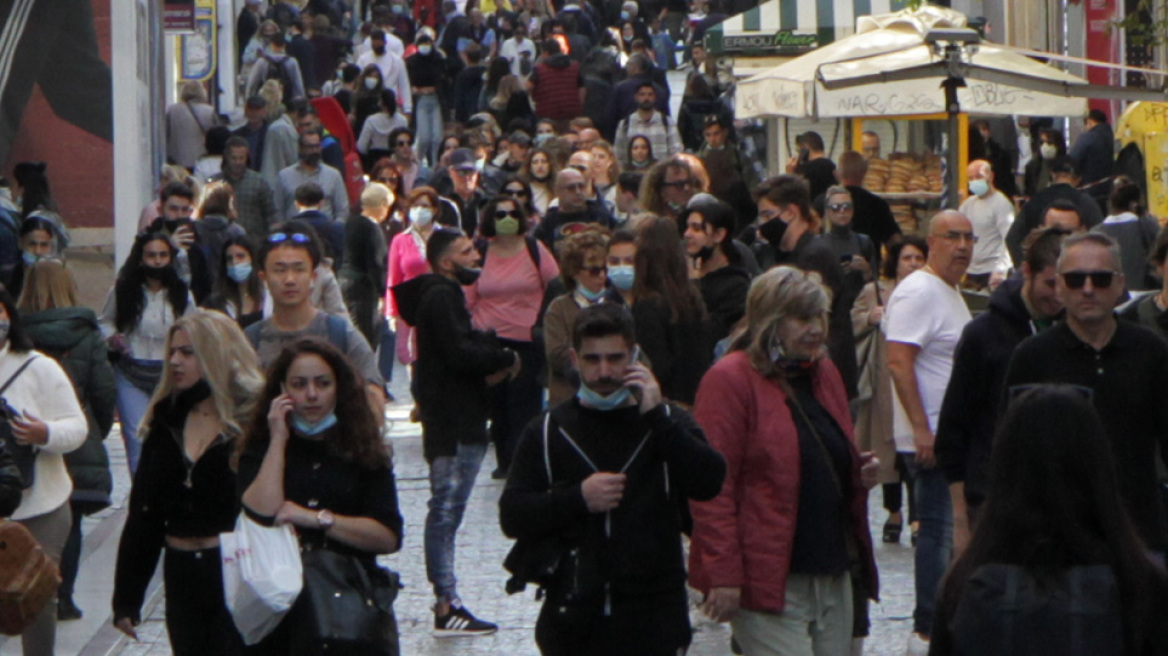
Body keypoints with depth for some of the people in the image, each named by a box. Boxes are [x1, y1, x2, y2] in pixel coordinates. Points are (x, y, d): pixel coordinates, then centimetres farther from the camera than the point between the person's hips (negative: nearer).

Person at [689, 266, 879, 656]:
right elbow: (713, 487, -13)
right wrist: (724, 576, -18)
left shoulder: (824, 375, 16)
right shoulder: (731, 380, -9)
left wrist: (860, 474, 6)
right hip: (769, 578, -8)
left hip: (832, 576, 8)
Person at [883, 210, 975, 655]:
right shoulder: (918, 293, -14)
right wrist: (922, 429, -25)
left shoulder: (952, 294, 18)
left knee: (943, 533, 12)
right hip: (931, 439, -10)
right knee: (939, 533, -9)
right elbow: (898, 362, -22)